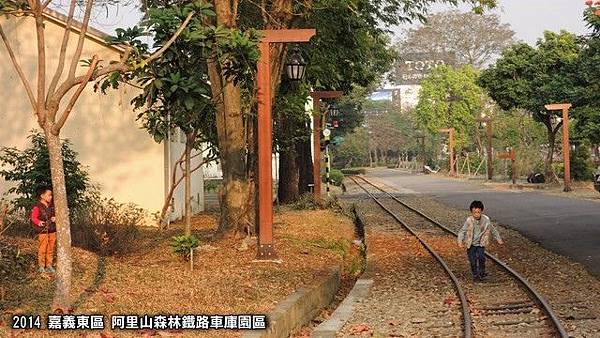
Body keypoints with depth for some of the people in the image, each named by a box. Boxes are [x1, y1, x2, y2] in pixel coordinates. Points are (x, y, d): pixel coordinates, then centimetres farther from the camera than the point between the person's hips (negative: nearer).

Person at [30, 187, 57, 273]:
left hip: (52, 231, 6)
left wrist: (55, 219, -6)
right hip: (43, 231, -5)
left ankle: (49, 266, 19)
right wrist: (38, 222, -30)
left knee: (50, 249, 10)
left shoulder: (51, 206, 8)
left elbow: (55, 215, 17)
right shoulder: (37, 207, -10)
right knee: (43, 249, -2)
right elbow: (33, 217, -11)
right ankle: (41, 266, 8)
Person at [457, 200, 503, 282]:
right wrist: (460, 242, -24)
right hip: (471, 244, -1)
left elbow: (493, 230, 7)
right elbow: (462, 231, -11)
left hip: (481, 244, 1)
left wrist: (499, 240, 11)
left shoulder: (486, 220, -8)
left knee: (481, 257, -18)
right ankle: (475, 275, 16)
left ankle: (482, 273, 1)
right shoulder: (469, 221, -14)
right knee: (473, 260, -5)